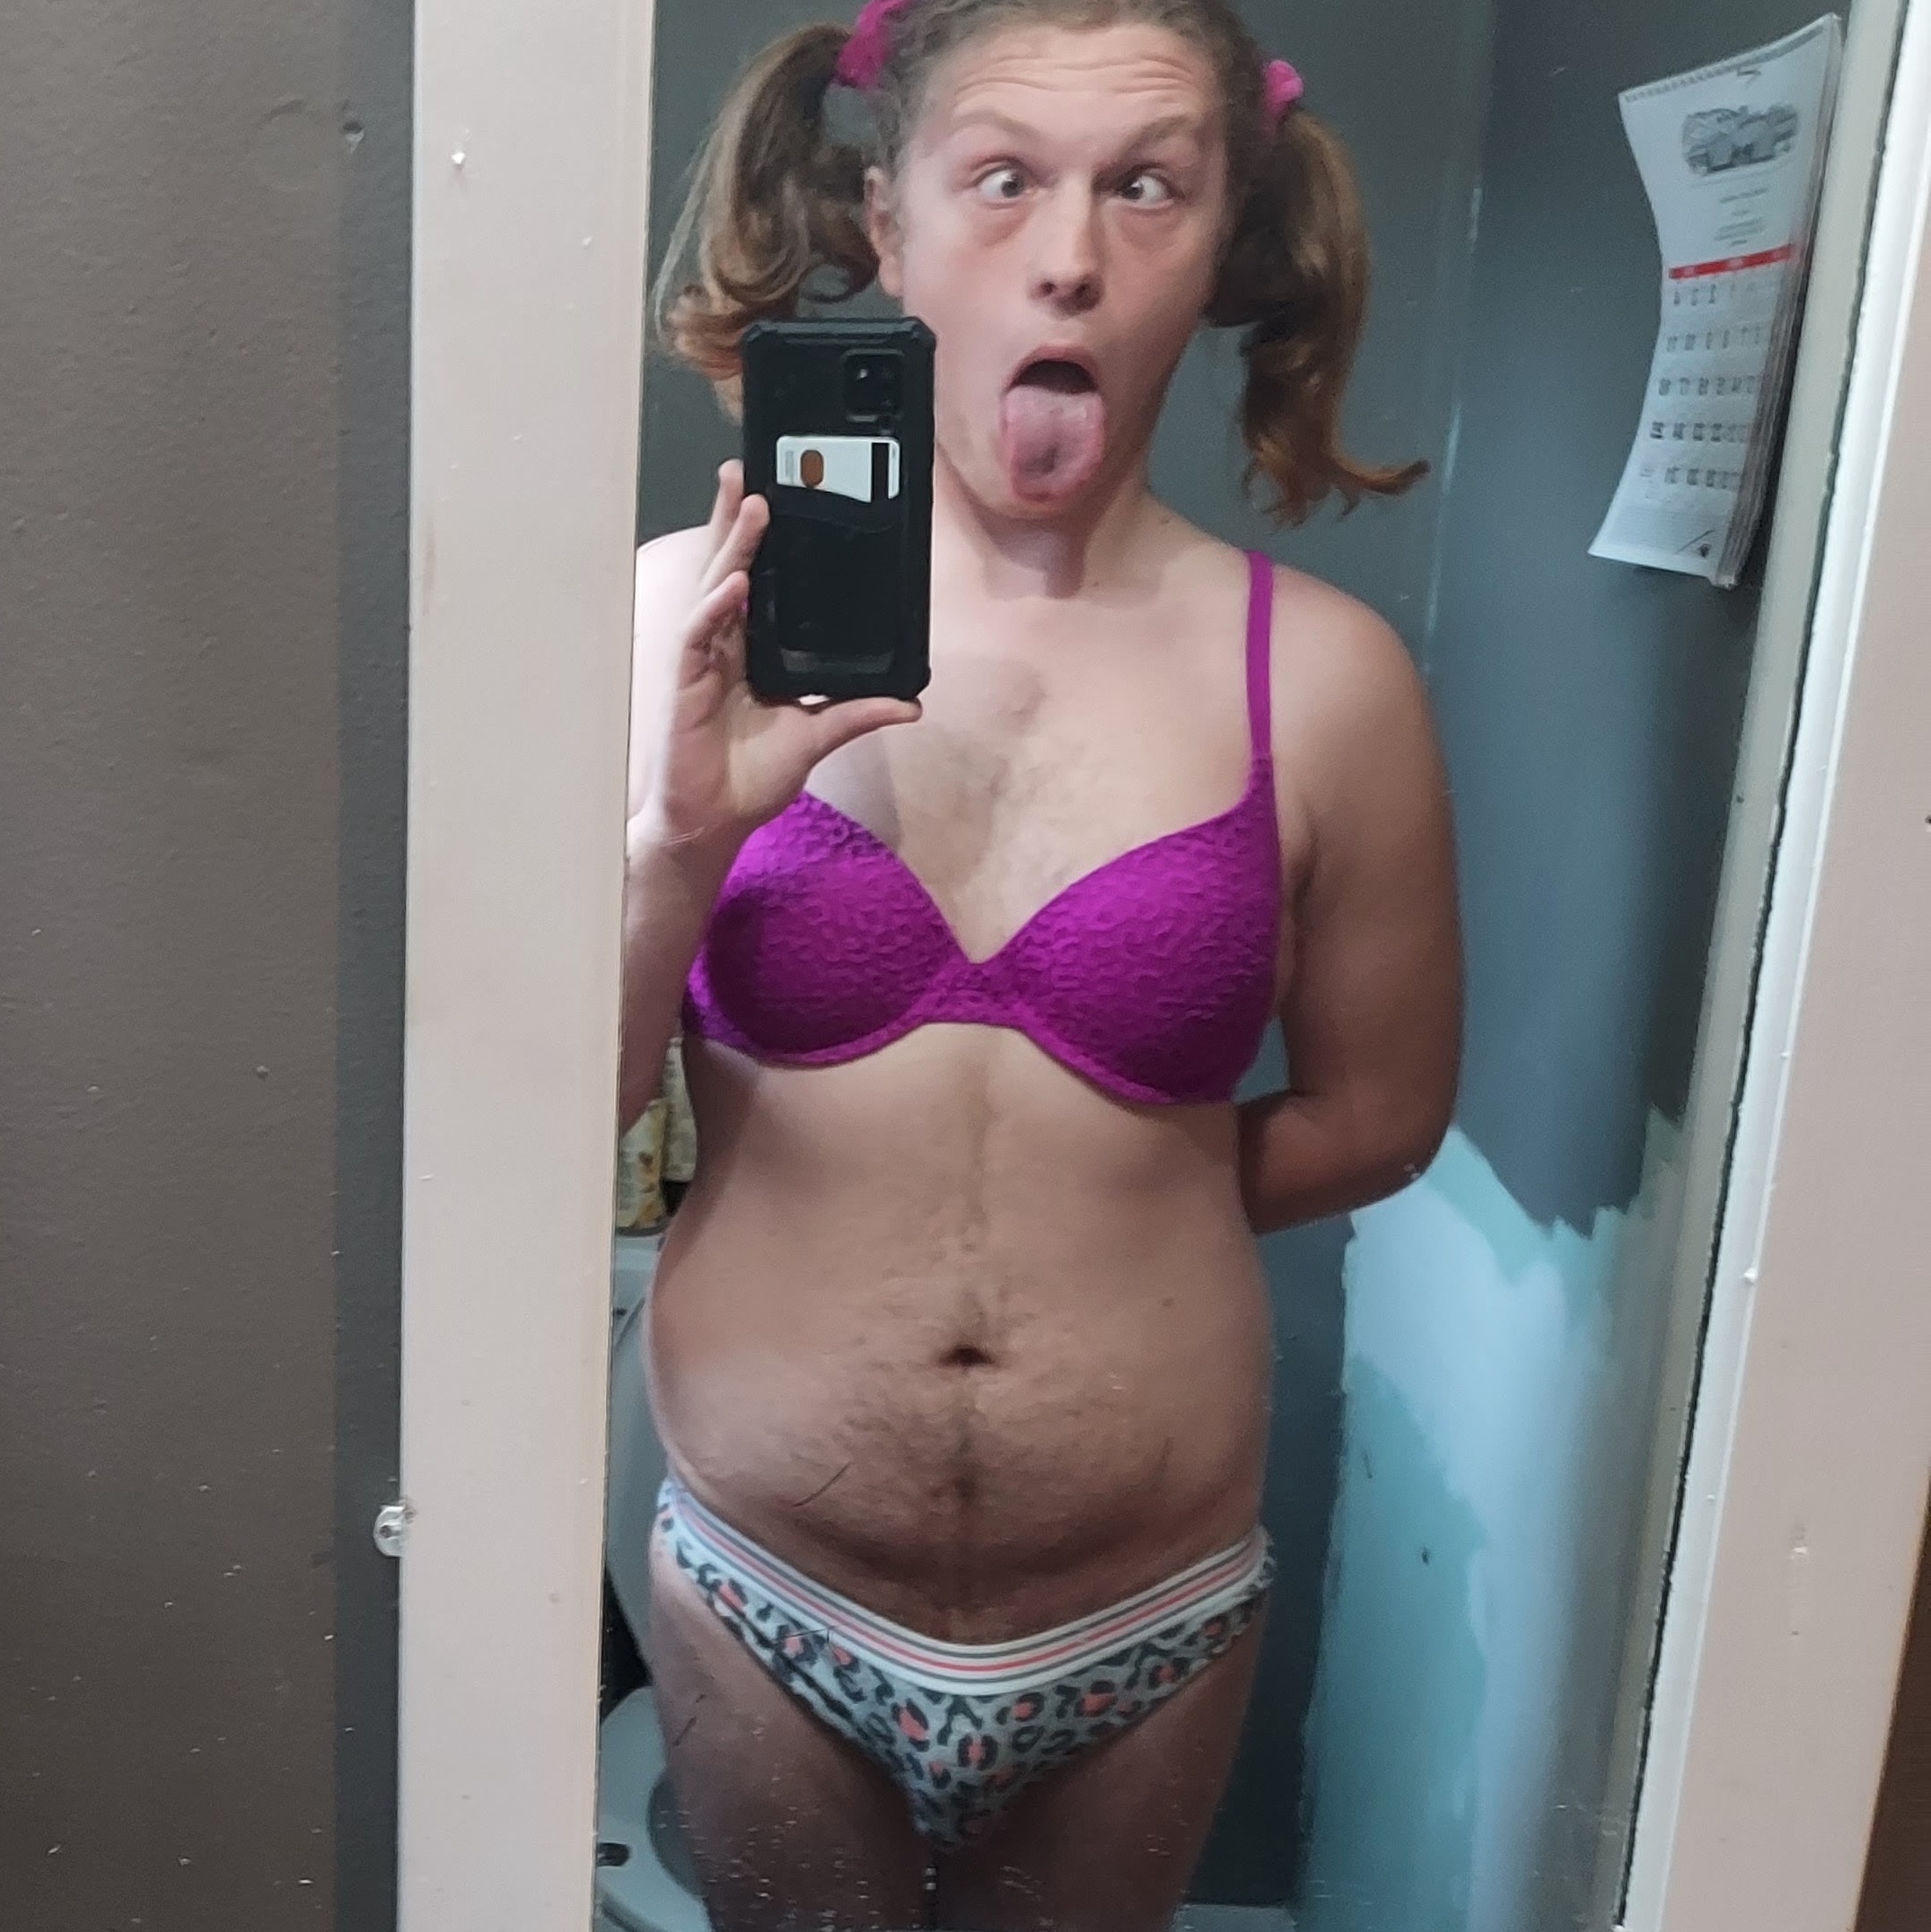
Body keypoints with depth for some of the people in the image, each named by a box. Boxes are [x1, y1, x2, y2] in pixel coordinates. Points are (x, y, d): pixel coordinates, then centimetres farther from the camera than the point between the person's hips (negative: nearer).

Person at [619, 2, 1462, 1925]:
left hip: (1142, 1624, 1)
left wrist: (1124, 1193, 2)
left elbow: (1378, 1114, 3)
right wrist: (678, 844, -25)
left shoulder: (1320, 677, -9)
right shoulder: (688, 615, -10)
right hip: (763, 1601, 0)